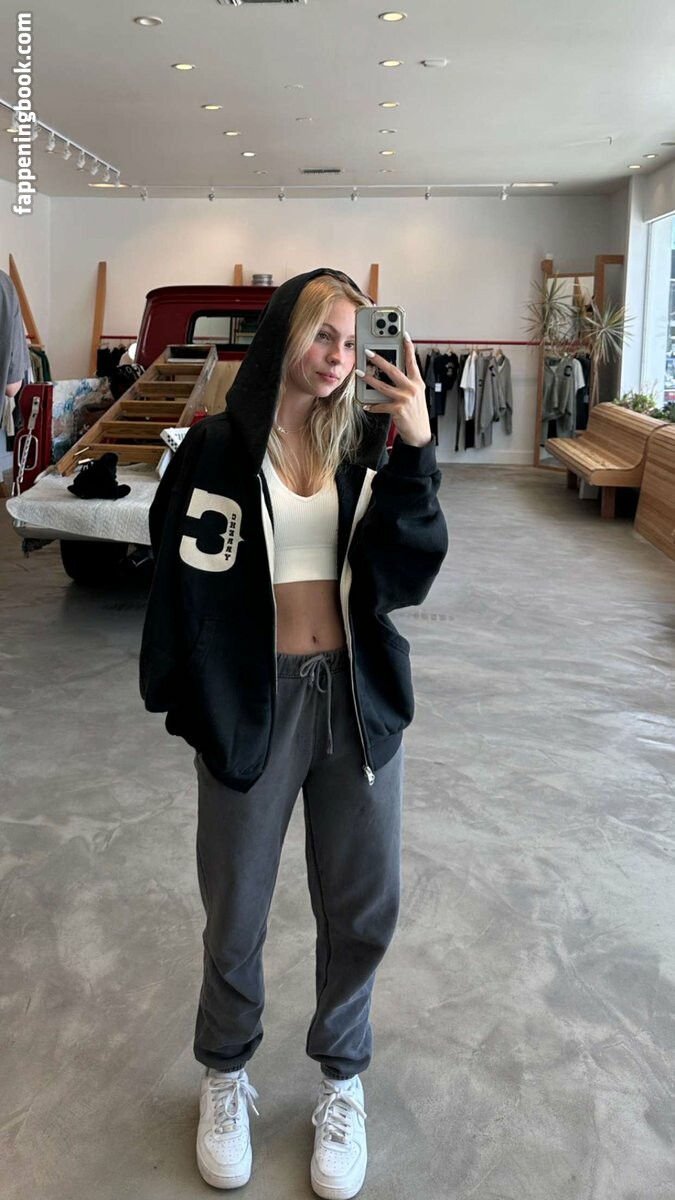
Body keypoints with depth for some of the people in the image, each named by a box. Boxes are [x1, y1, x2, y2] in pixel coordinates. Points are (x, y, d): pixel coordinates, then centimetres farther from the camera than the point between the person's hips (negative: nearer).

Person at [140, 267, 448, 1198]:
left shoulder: (363, 445, 2)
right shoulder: (217, 448, -5)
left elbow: (409, 574, -8)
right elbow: (183, 584, -3)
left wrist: (416, 454, -17)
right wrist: (186, 702, -5)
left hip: (360, 695, 3)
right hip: (251, 699, -2)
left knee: (362, 907, 12)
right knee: (236, 912, 13)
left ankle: (342, 1078, 38)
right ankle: (226, 1073, 40)